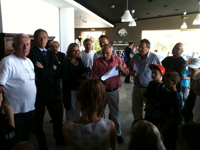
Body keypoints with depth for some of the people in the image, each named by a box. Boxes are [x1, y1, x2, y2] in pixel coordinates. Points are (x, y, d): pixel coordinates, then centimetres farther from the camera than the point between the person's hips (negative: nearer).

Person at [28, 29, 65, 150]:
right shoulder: (32, 53, -11)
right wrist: (52, 68, -8)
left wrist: (45, 70, -15)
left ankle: (59, 139, 33)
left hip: (51, 89, 6)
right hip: (39, 91, -5)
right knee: (39, 118, 12)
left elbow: (58, 71, 0)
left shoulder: (51, 53, 9)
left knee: (56, 116, 14)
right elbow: (39, 72, -22)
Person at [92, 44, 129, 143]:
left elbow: (127, 74, 1)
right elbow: (94, 75, 0)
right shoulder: (97, 61, -3)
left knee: (115, 112, 10)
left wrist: (121, 68, -19)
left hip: (113, 91, 0)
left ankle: (118, 133, 26)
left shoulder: (118, 60, -2)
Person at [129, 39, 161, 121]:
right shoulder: (135, 57, 4)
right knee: (136, 109, 17)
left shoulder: (154, 58, -9)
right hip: (137, 88, 5)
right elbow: (129, 68, 18)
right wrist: (131, 72, -5)